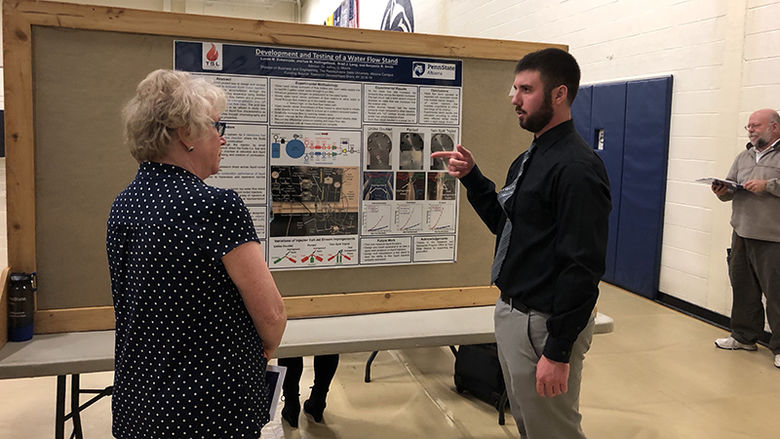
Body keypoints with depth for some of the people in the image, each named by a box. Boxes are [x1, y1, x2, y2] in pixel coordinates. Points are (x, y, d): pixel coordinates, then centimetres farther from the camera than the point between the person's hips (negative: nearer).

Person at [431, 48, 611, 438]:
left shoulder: (577, 167, -20)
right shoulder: (527, 160, 10)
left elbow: (583, 267, -23)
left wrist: (558, 352, -22)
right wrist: (471, 177, 4)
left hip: (544, 325, -9)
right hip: (510, 312, 9)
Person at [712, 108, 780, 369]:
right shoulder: (744, 157, 18)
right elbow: (731, 186, 17)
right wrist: (723, 191, -4)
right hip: (742, 234, 6)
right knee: (743, 289, 12)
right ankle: (744, 337, 25)